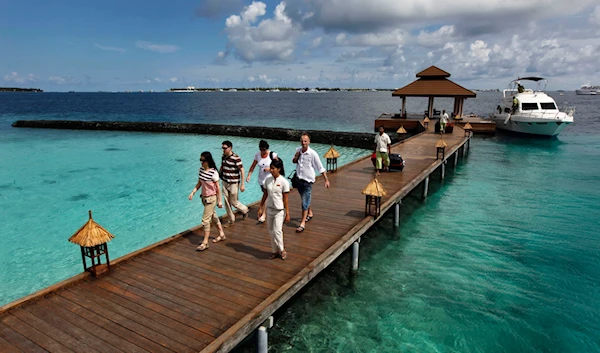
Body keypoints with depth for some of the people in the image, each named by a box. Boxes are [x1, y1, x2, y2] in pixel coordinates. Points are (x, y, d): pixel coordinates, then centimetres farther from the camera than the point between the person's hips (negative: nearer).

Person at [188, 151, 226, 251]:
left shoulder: (213, 172, -20)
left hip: (211, 198, -8)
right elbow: (199, 183, 10)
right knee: (213, 216, 20)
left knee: (205, 219, -5)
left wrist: (219, 200, -11)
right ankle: (222, 234, 36)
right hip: (204, 197, 8)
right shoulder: (201, 169, 1)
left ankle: (205, 243, 5)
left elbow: (218, 187, -14)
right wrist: (193, 192, 0)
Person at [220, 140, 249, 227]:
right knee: (227, 202, 10)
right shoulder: (223, 156, 2)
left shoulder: (236, 158, -20)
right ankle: (231, 220, 25)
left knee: (234, 202, 3)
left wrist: (242, 184, -19)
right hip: (225, 182, 7)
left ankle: (245, 210, 33)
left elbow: (242, 170, -18)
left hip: (233, 183, -7)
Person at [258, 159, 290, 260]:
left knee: (277, 231, -10)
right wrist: (261, 207, 10)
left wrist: (287, 213, -11)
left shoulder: (284, 182, -15)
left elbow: (285, 199, -12)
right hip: (269, 209, 5)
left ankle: (282, 250, 13)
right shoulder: (268, 179, -1)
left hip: (279, 210, -5)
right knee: (271, 231, 11)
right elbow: (265, 194, 8)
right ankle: (275, 251, 26)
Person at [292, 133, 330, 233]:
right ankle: (310, 213, 45)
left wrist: (326, 180, -13)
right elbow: (294, 162, 16)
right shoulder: (298, 150, 1)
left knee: (305, 202, -9)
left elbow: (320, 168, -11)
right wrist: (296, 156, -7)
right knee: (305, 199, 22)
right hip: (299, 179, 6)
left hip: (308, 181, -6)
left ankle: (302, 223, -4)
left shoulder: (313, 154, -16)